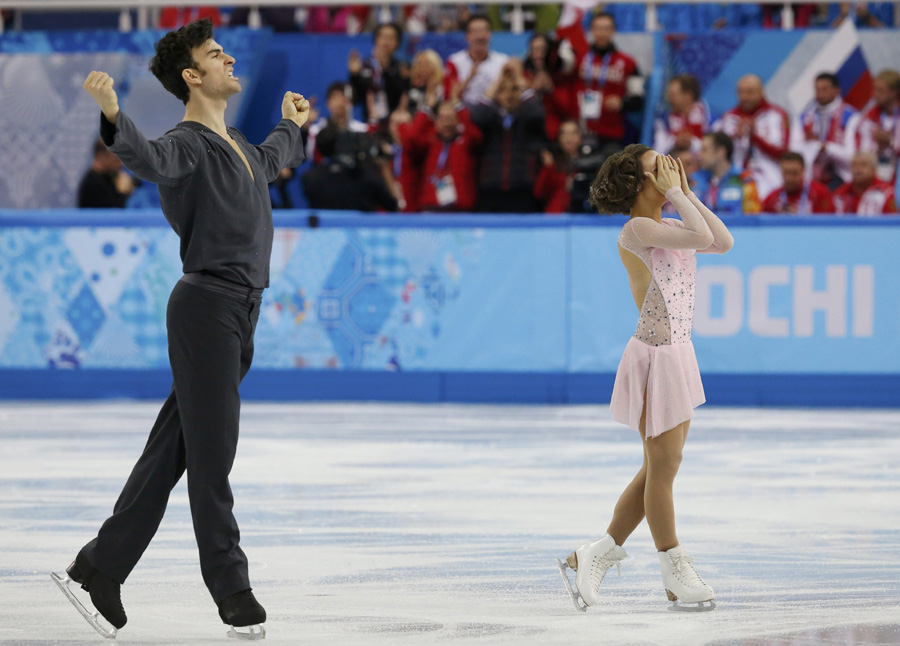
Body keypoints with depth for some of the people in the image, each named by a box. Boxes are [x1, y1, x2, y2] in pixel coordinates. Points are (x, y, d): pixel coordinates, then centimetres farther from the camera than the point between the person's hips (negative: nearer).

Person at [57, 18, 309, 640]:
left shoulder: (238, 145, 19)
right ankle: (231, 588, 0)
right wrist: (114, 116, -54)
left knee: (173, 450, 10)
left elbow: (270, 161, 44)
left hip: (240, 313, 9)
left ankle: (101, 566, 15)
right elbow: (151, 157, -34)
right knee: (211, 454, -4)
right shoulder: (187, 146, -11)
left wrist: (292, 125, 62)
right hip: (207, 304, -9)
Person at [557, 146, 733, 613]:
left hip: (677, 353, 9)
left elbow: (723, 241, 6)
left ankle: (595, 556, 21)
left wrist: (688, 194, 6)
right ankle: (675, 573, 11)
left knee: (660, 468, 14)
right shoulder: (637, 230, -14)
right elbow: (701, 238, -25)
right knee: (664, 465, 1)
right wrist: (677, 194, -13)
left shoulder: (668, 227, 13)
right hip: (655, 355, -9)